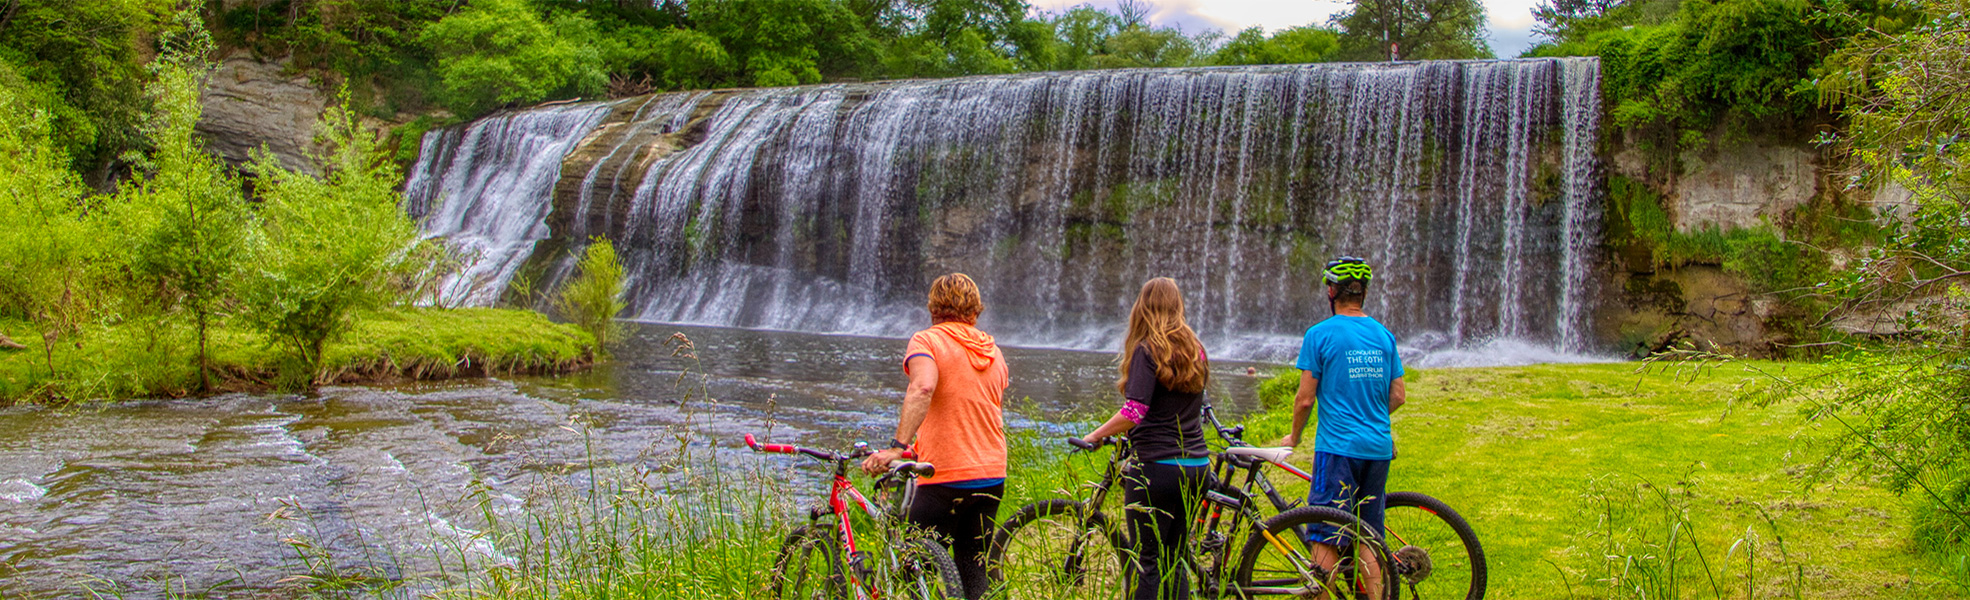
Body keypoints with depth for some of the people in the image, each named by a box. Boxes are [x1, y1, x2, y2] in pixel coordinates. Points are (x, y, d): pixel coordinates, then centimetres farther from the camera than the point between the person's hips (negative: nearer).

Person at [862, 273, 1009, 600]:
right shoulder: (994, 350, 15)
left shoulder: (926, 341, -4)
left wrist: (897, 446, -31)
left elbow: (922, 388, -25)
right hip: (993, 475, 6)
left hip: (946, 477, -6)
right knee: (975, 573, 12)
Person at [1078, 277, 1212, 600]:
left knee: (1147, 563, 0)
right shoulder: (1195, 350, 10)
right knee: (1174, 561, 14)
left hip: (1157, 467, -7)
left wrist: (1094, 435, -9)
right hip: (1197, 465, 7)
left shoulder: (1148, 350, -10)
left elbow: (1134, 412, -20)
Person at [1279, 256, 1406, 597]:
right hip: (1379, 448, 6)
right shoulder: (1384, 335, 8)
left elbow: (1306, 399, -7)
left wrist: (1294, 438, 8)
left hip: (1338, 446, -5)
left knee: (1326, 540, -3)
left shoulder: (1320, 334, -7)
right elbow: (1399, 396, 9)